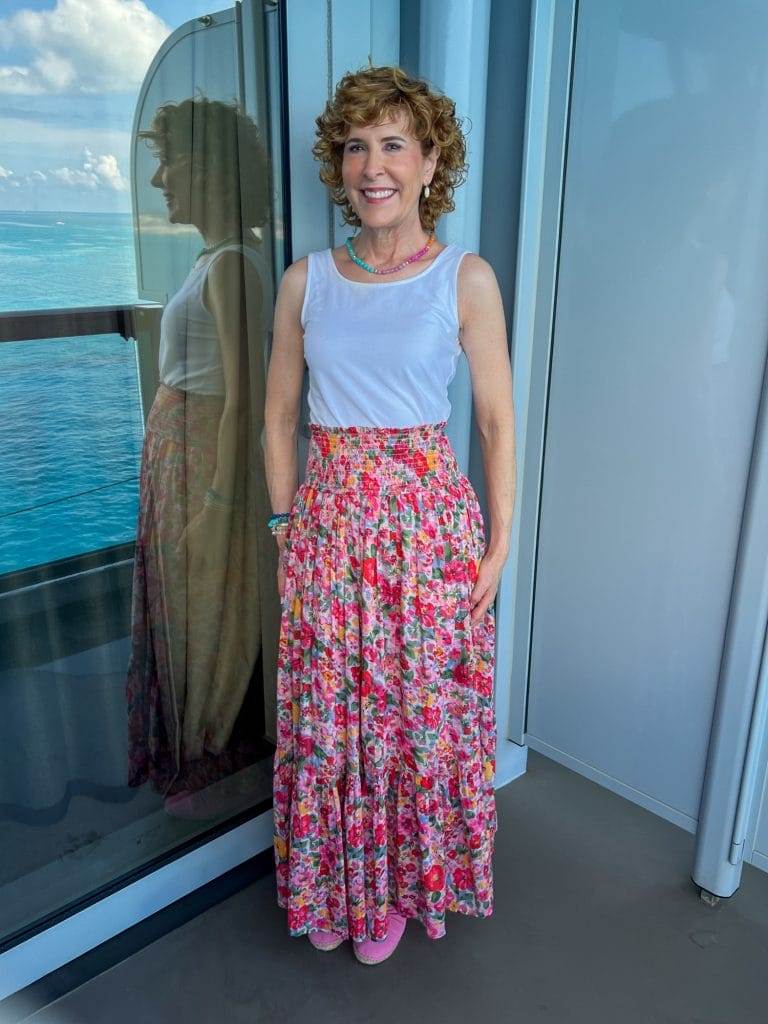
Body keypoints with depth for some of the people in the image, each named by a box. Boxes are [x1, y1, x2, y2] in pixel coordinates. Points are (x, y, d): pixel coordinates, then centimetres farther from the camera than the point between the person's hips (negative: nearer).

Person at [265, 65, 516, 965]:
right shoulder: (306, 280, 3)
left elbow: (497, 421, -2)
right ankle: (334, 878, 39)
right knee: (325, 704, 12)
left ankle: (399, 882, 37)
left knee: (418, 702, 9)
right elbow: (279, 412, 8)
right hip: (328, 519, 2)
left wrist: (499, 542, -3)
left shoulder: (465, 279, -4)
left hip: (427, 514, -2)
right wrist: (287, 521, 4)